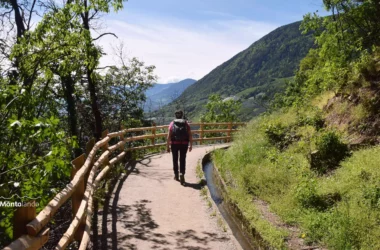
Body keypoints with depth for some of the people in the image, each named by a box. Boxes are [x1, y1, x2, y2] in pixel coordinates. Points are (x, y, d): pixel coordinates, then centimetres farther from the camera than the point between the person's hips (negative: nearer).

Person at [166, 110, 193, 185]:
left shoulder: (172, 124, 1)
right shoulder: (186, 123, 4)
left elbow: (169, 136, -5)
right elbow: (190, 135, -1)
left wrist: (167, 146, -1)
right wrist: (191, 145, 7)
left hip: (174, 144, 0)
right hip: (184, 144, 0)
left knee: (175, 159, 15)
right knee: (182, 160, 5)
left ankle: (176, 175, 27)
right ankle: (182, 174, -14)